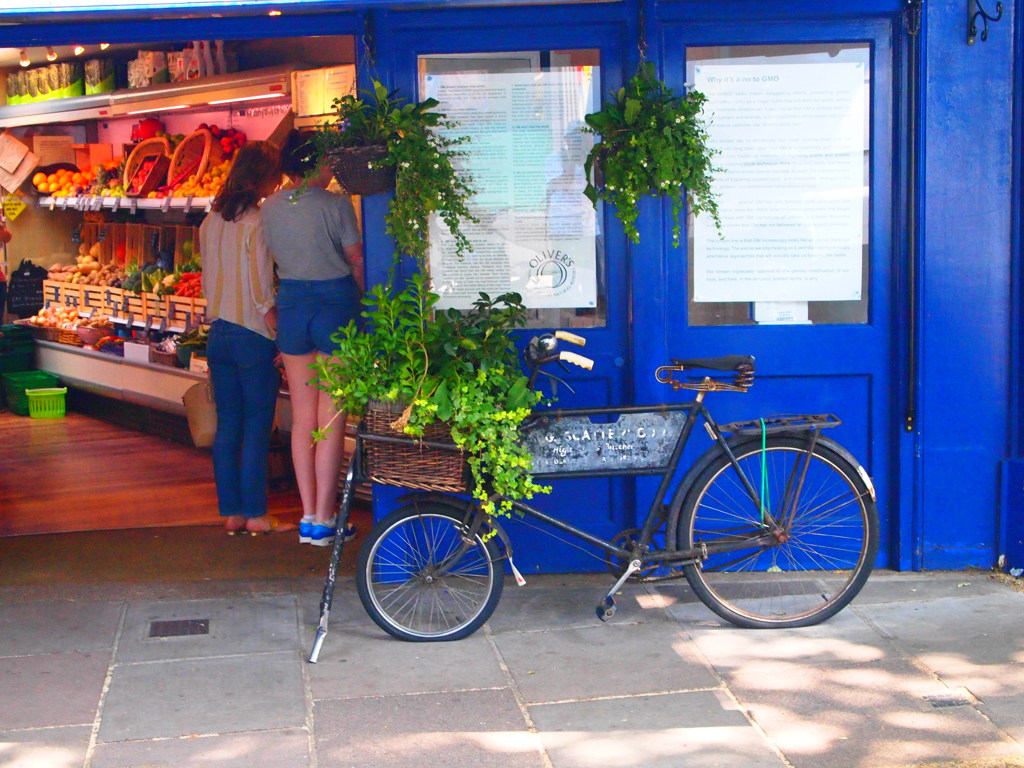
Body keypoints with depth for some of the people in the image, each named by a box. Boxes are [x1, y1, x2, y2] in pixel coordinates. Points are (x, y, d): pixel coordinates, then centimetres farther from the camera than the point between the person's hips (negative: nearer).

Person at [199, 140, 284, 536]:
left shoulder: (210, 222, 7)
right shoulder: (258, 222, -14)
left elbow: (208, 284, 13)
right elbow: (263, 294, -16)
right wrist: (283, 337, -8)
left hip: (218, 335, 7)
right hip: (254, 337, -7)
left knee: (227, 425, 10)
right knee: (257, 425, 1)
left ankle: (231, 512, 15)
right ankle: (255, 513, 5)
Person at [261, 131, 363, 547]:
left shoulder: (270, 208, 4)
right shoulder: (335, 204, -10)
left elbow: (274, 260, 8)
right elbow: (357, 260, -5)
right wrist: (364, 304, 9)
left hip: (291, 305, 5)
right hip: (335, 303, -5)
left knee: (302, 418, 10)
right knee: (331, 419, 0)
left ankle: (308, 517, 14)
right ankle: (324, 519, 2)